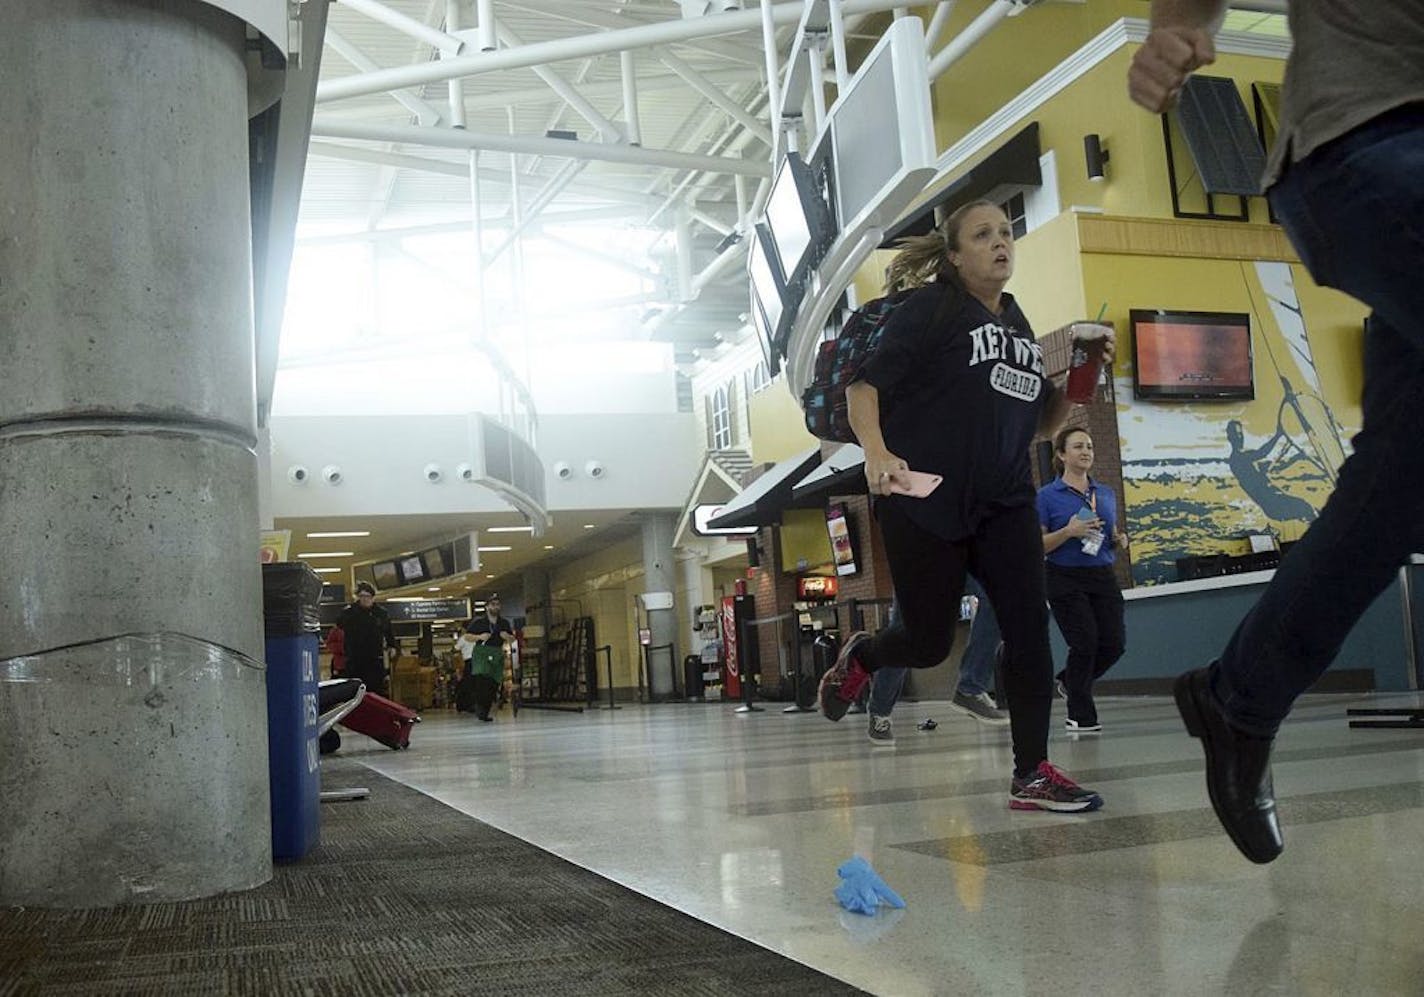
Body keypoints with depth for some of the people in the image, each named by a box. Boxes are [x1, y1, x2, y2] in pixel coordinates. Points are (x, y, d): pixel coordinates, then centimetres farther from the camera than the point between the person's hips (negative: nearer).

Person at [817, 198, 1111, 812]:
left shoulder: (1018, 325, 16)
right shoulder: (932, 307, -4)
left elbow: (1042, 422, 22)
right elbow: (865, 387, -10)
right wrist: (876, 452, -27)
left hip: (1005, 503, 6)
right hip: (924, 502, -6)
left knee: (1029, 628, -6)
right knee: (929, 641, 1)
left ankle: (1032, 774, 1)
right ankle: (857, 657, 34)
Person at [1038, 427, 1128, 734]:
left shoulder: (1107, 494, 13)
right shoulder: (1047, 496, -3)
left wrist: (1120, 541, 0)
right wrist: (1069, 531, -20)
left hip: (1103, 577, 5)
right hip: (1066, 580, -5)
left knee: (1114, 643, -3)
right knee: (1085, 643, -8)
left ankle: (1070, 679, 26)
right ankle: (1080, 716, 7)